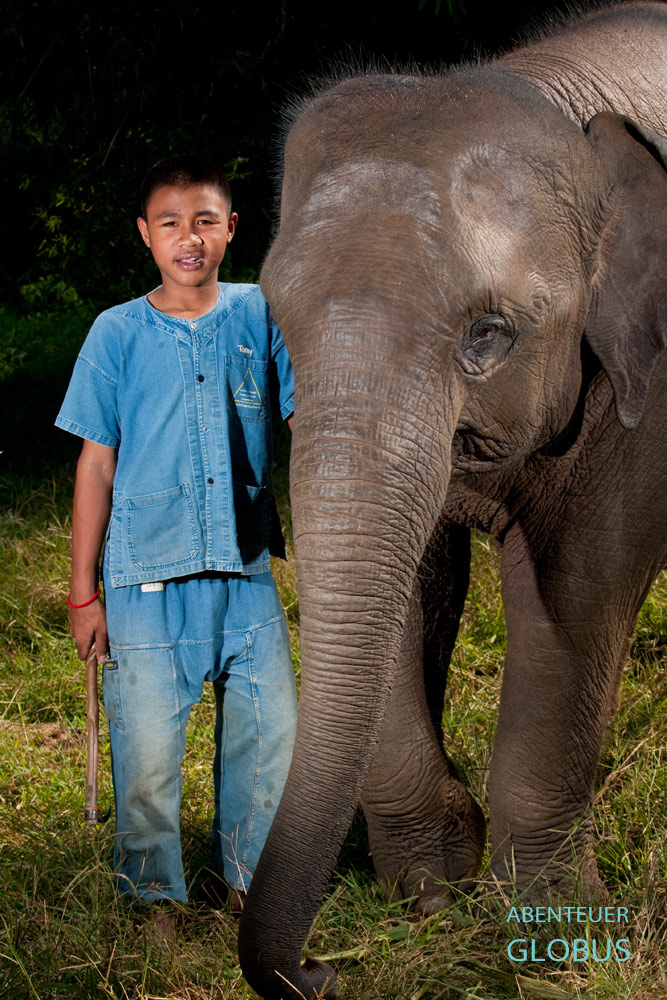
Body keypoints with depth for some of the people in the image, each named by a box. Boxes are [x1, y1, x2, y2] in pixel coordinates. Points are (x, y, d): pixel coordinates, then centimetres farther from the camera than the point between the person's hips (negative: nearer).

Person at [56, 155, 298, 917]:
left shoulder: (259, 315, 3)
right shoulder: (118, 334, -1)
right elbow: (96, 464, 2)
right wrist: (82, 591, 1)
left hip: (246, 571, 2)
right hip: (148, 578, -2)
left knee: (271, 734, 7)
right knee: (148, 748, 0)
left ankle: (253, 879, 28)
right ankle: (152, 897, 19)